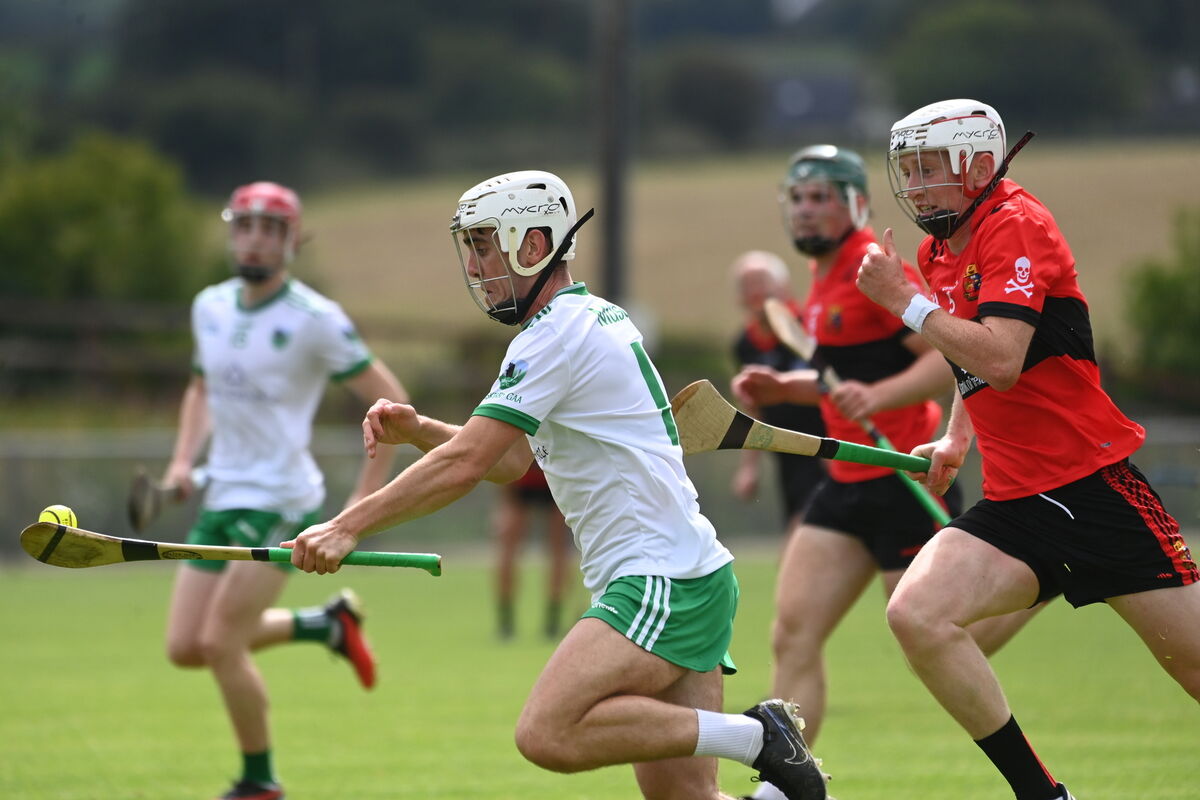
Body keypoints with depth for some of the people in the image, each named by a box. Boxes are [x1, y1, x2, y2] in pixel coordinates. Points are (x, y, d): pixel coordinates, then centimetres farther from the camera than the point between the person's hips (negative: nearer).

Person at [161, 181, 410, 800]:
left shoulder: (315, 320, -11)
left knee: (221, 643, -14)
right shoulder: (210, 307, 9)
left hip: (279, 500, -7)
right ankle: (326, 623, 24)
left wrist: (367, 496, -10)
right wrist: (184, 459, 9)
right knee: (185, 648, 4)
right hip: (220, 497, 7)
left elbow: (389, 401, -7)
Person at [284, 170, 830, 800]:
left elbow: (463, 467, -16)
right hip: (689, 579, 10)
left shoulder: (556, 335, -12)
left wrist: (349, 526, -12)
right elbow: (510, 461, 24)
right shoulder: (596, 318, 18)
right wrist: (418, 430, 9)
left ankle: (755, 738, -17)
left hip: (664, 580, -10)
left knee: (547, 734, -23)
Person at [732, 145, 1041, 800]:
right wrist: (780, 388, 13)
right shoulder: (824, 279, 15)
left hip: (906, 481, -9)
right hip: (849, 484, 9)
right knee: (793, 634, -3)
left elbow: (951, 357, -20)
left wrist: (877, 396, -33)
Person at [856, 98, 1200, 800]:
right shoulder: (939, 253, 14)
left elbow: (1001, 360, -24)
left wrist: (904, 299, -16)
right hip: (1014, 500, 7)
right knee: (916, 614, -17)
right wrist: (957, 439, 21)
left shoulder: (1017, 227, -11)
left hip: (1095, 486, -7)